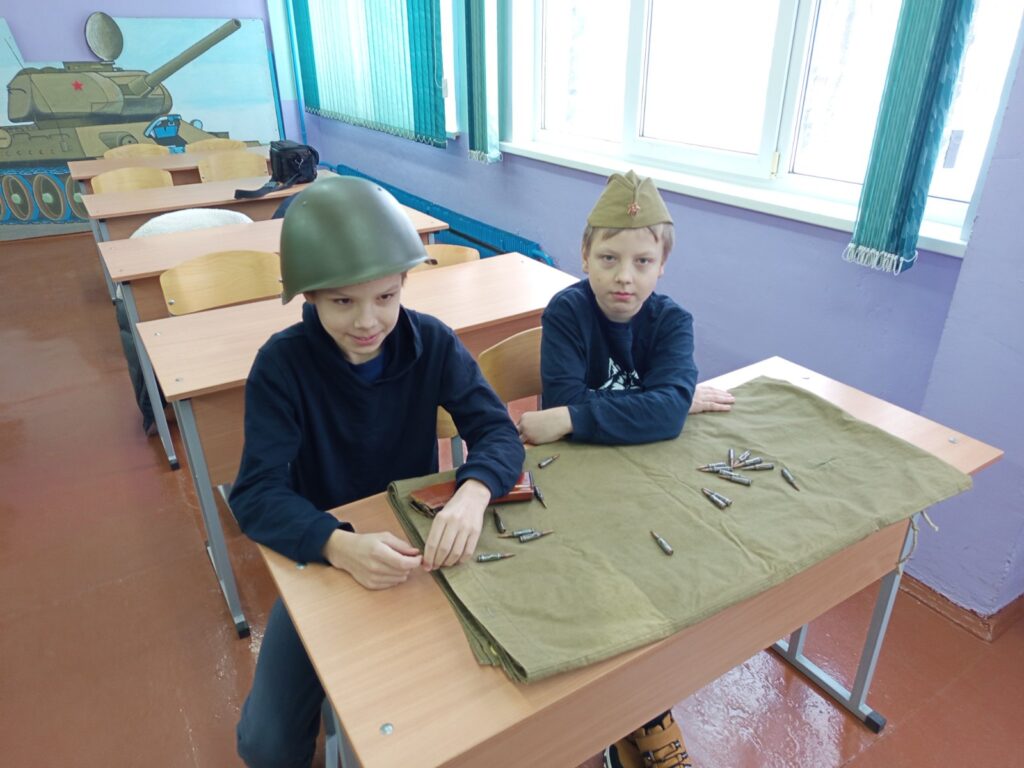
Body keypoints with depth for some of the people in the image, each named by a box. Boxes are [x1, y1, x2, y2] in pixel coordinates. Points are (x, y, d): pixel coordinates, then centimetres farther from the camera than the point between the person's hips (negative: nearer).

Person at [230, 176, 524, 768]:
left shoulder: (433, 342, -14)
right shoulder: (282, 364, -19)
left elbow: (498, 431, -19)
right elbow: (257, 494, -25)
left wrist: (472, 496, -42)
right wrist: (340, 546, -44)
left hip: (421, 539, 2)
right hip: (322, 554, -1)